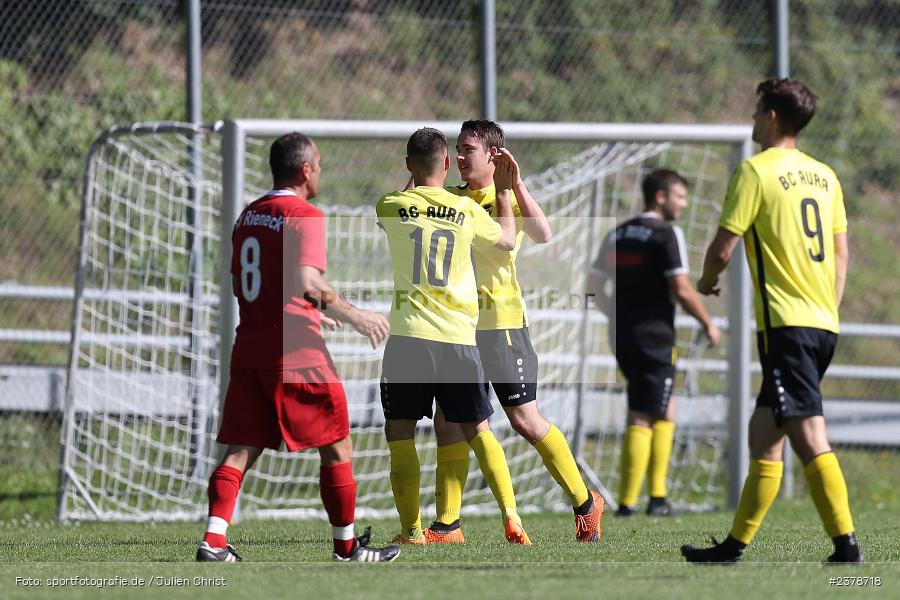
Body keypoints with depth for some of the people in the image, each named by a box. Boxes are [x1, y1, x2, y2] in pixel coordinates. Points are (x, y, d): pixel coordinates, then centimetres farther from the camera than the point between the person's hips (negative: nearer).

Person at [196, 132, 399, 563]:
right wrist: (352, 315, -11)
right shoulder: (306, 217, -11)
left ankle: (214, 541, -9)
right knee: (337, 447, 6)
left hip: (249, 345, 7)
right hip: (296, 348, -7)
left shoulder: (248, 216, 14)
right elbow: (307, 284, -23)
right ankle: (346, 547, 12)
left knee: (241, 450, 4)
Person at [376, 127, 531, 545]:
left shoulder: (391, 207, -1)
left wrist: (414, 181, 33)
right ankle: (511, 518, 1)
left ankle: (411, 529, 2)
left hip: (411, 336, -2)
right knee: (477, 430, 14)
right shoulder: (467, 210, 4)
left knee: (400, 432, 9)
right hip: (460, 338, 2)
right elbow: (508, 240, 23)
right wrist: (503, 189, 32)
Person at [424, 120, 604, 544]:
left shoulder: (508, 198, -3)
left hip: (500, 322, -6)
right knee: (447, 422, 1)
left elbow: (544, 236, -20)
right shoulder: (450, 200, 13)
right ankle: (447, 525, 7)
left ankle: (585, 504, 9)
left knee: (525, 420, -5)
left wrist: (515, 185, -25)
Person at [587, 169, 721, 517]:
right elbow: (681, 290, -14)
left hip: (621, 337, 7)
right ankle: (628, 501, -7)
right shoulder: (667, 233, -9)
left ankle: (658, 494, 14)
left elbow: (594, 285, 12)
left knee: (666, 409, 18)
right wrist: (708, 323, -1)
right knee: (643, 417, -4)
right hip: (654, 338, -7)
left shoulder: (618, 234, 13)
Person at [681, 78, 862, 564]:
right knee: (763, 433, 11)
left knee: (809, 436, -13)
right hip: (824, 323, 8)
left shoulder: (756, 170, -6)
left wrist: (707, 280, 14)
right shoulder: (824, 176, 15)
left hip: (786, 323, -8)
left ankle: (846, 546, -19)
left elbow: (723, 248, -7)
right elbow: (841, 254, 18)